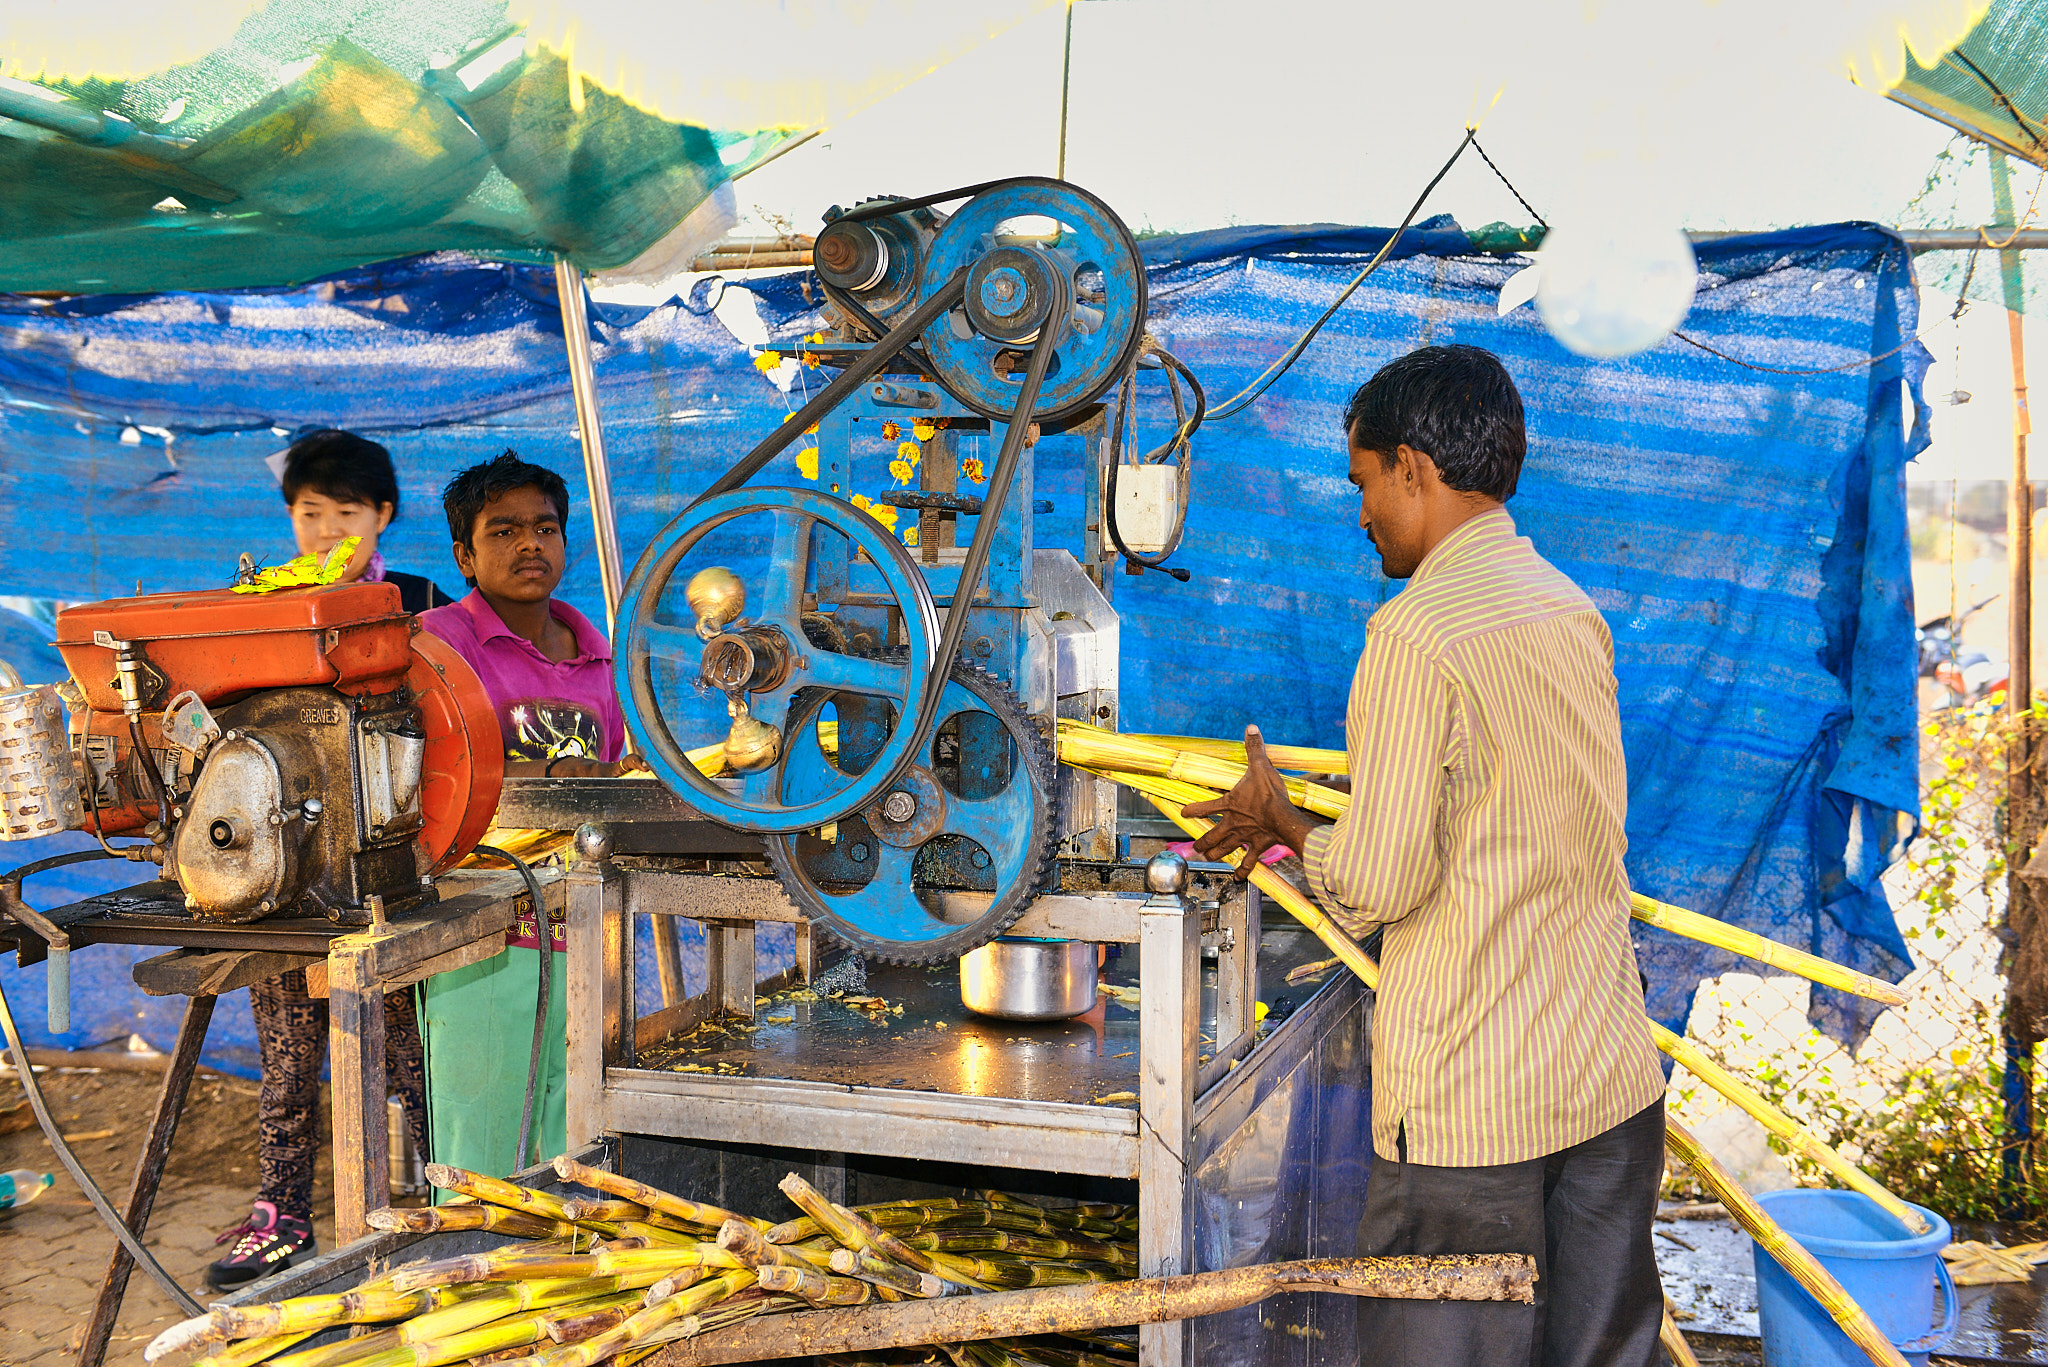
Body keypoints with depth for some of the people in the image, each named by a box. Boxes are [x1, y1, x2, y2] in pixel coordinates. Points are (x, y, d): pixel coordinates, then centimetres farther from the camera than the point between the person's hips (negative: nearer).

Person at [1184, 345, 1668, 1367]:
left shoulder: (1417, 631, -16)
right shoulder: (1575, 611, 9)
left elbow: (1377, 886, -15)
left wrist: (1284, 823, 4)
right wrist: (1307, 825, 22)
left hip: (1468, 1102, -8)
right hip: (1613, 1083, 8)